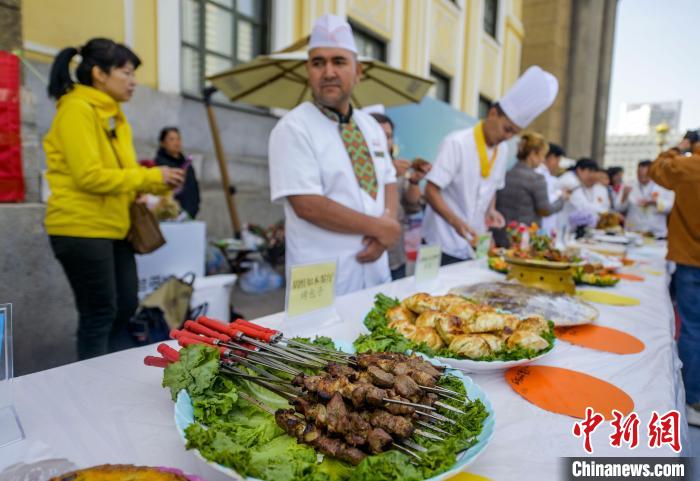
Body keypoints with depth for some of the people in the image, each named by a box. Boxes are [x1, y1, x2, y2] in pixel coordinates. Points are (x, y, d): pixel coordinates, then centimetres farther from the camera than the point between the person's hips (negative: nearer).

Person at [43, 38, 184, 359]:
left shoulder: (113, 116, 15)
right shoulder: (76, 109, -12)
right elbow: (89, 176, -21)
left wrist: (157, 184, 0)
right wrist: (150, 176, -15)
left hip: (114, 228, 9)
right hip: (82, 229, -8)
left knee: (125, 307, 12)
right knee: (99, 314, 0)